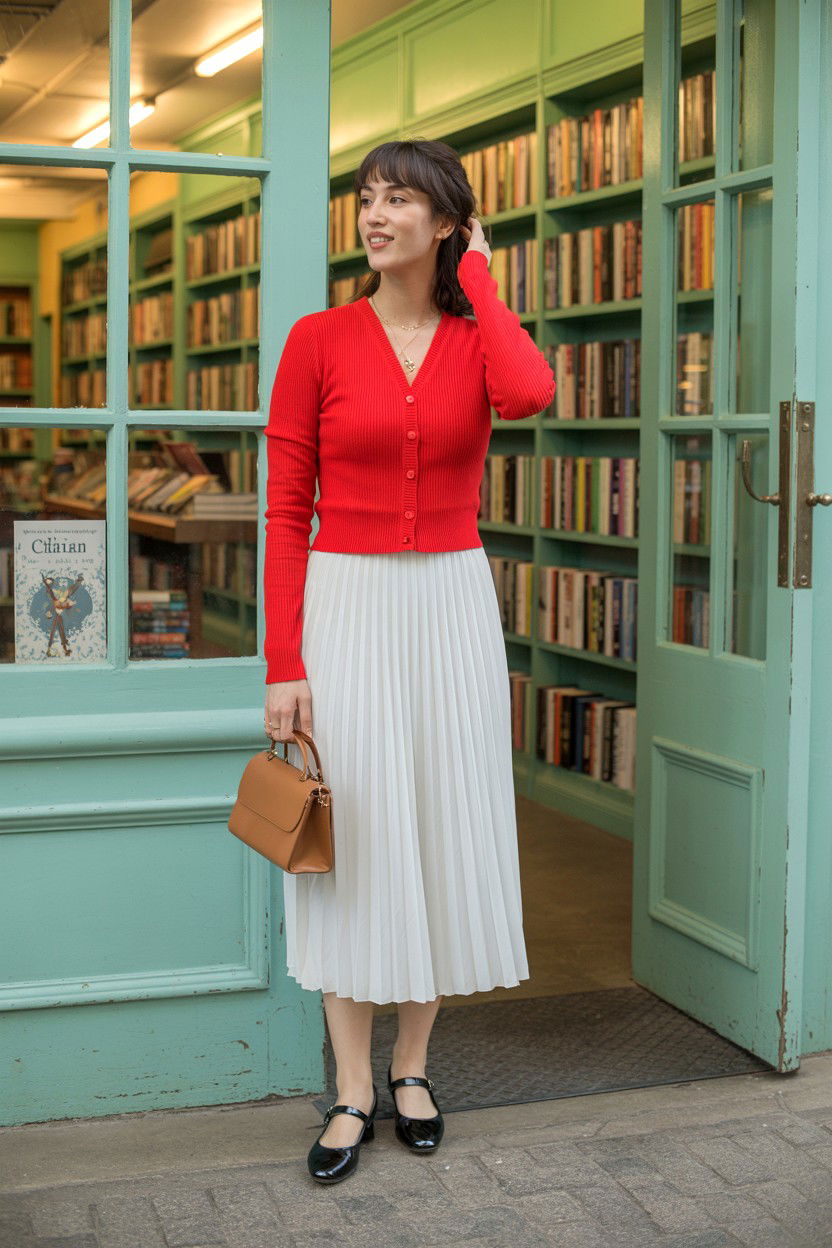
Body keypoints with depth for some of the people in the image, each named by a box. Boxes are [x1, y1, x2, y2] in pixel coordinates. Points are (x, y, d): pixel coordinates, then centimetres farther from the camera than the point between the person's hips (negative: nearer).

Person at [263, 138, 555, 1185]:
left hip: (452, 606, 2)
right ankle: (353, 1091, 15)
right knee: (351, 839, 3)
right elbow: (286, 512, -2)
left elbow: (529, 395, -22)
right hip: (345, 607, -2)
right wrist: (283, 663, -8)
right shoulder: (318, 340, -1)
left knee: (442, 830, 8)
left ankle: (411, 1064, 26)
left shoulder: (481, 337, 4)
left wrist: (476, 278, -7)